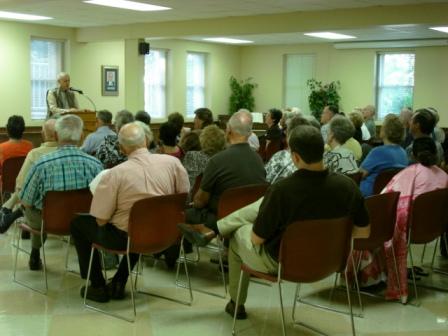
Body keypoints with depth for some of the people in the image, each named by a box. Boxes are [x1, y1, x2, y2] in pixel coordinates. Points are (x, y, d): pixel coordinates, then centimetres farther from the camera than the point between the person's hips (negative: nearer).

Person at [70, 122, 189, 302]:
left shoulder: (115, 174, -19)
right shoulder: (172, 162, -9)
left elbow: (100, 219, -15)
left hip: (125, 238, -4)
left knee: (78, 223, 19)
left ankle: (97, 287, 22)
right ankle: (119, 283, 35)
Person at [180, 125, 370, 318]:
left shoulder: (281, 190, -31)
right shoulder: (348, 186, -19)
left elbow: (257, 239, -19)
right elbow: (364, 233, -7)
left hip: (280, 262, -5)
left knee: (239, 234, 28)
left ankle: (236, 304, 46)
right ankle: (211, 233, 31)